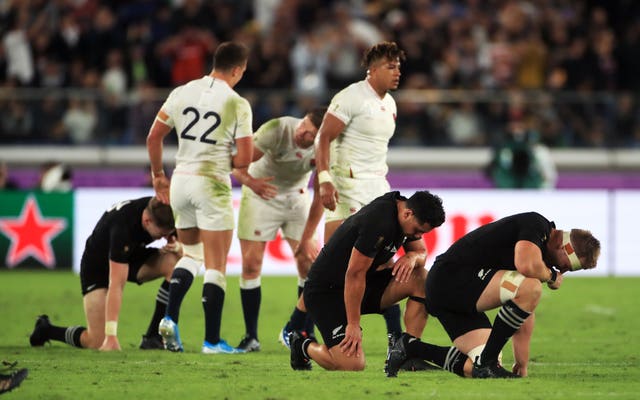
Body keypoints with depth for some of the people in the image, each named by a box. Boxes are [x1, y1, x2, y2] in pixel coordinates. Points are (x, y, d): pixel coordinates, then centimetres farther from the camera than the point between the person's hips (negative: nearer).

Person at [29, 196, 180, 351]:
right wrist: (111, 336, -40)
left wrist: (176, 247, -28)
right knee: (98, 342, -17)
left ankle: (152, 338, -15)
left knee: (174, 263, -24)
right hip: (98, 267, -6)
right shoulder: (123, 224, -39)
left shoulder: (164, 213, -21)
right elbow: (116, 286, -38)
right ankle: (46, 329, 13)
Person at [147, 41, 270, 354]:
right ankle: (212, 340, 2)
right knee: (216, 266, 2)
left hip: (180, 182, 5)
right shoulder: (237, 105, -9)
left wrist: (158, 175, 20)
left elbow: (154, 137, 8)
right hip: (212, 184, -5)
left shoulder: (182, 93, 4)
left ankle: (170, 318, 5)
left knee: (192, 254, 23)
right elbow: (243, 161, -11)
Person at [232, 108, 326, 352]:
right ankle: (251, 337, 3)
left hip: (296, 198, 3)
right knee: (251, 264, -7)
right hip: (261, 196, -3)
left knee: (308, 263, -7)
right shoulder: (277, 129, -29)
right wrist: (249, 181, -53)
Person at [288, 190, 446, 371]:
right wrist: (353, 325, -22)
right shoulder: (378, 222, -29)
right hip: (325, 292, -9)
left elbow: (421, 252, 13)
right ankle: (304, 346, 10)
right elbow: (355, 274, -26)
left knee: (421, 279, -9)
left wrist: (413, 257, -14)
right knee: (353, 365, -21)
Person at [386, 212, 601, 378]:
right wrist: (551, 276, -7)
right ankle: (486, 361, -17)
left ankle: (409, 347, 11)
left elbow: (525, 312, 21)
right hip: (452, 275, -10)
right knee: (531, 288, -25)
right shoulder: (536, 224, -10)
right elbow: (527, 265, -31)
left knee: (477, 368, -1)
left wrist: (522, 365, 18)